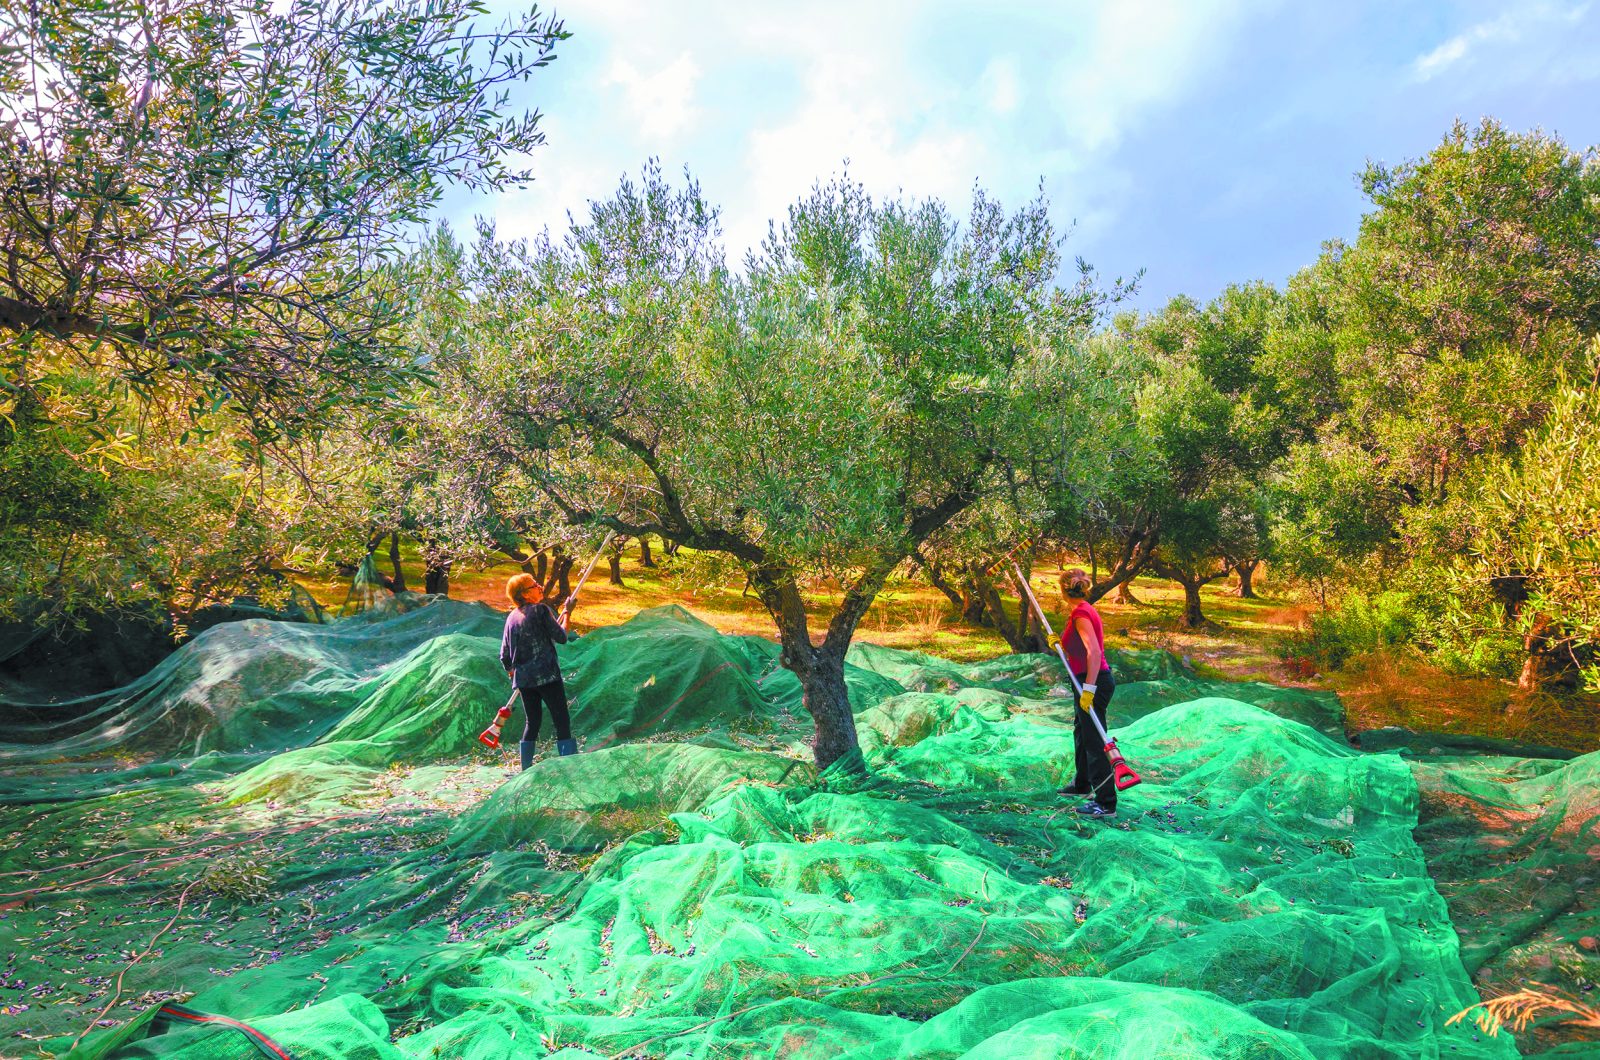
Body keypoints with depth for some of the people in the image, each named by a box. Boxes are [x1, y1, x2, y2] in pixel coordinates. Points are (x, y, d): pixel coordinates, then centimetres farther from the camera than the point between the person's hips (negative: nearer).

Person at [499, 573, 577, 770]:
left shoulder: (511, 618, 11)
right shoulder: (540, 610, -7)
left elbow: (504, 656, 13)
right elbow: (561, 637, -5)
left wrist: (511, 673, 29)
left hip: (523, 678, 7)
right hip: (547, 675, -6)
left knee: (532, 722, 16)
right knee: (562, 722, -4)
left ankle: (526, 770, 17)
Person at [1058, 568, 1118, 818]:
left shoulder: (1080, 613, -18)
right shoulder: (1084, 610, 11)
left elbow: (1094, 651, -28)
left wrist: (1088, 688, -29)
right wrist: (1061, 644, 13)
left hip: (1094, 681, -11)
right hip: (1091, 681, 11)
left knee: (1094, 741, -7)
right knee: (1081, 732, 25)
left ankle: (1106, 803, -3)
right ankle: (1082, 784, 43)